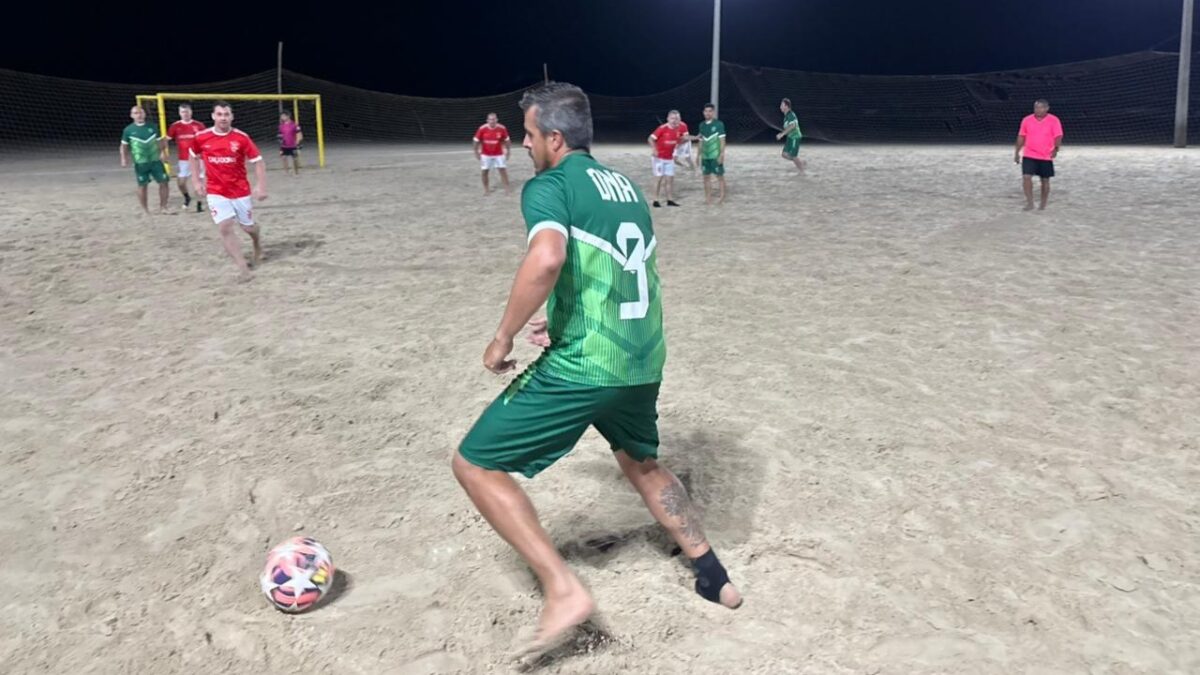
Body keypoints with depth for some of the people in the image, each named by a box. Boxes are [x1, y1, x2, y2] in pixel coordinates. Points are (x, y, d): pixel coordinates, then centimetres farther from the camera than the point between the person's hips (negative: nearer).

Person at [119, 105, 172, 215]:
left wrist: (163, 152, -5)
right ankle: (146, 211, 14)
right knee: (142, 186, 3)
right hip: (140, 163, -1)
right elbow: (124, 146, 9)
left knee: (163, 182, -1)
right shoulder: (128, 130, 1)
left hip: (156, 161, 2)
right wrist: (124, 158, -3)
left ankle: (162, 208, 12)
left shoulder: (152, 127, 5)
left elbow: (160, 141, 11)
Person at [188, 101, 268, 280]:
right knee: (225, 228, -14)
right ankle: (244, 268, -12)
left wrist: (261, 186, -15)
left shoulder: (241, 138, -11)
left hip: (241, 191, 0)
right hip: (216, 192, 1)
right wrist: (196, 181, 9)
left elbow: (258, 161, -6)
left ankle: (258, 244, 49)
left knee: (248, 226, 12)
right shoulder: (201, 138, -5)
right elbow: (194, 157, 14)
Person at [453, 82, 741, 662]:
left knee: (475, 465, 5)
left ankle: (564, 591, 0)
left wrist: (503, 338, -15)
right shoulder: (626, 186, 17)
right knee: (642, 463, 33)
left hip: (582, 367, -8)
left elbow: (546, 259, -26)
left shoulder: (549, 184, -6)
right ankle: (712, 575, 37)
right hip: (643, 362, 8)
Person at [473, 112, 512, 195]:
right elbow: (477, 141, -4)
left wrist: (507, 151, 4)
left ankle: (507, 187, 7)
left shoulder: (502, 128, -13)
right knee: (485, 171, 3)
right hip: (485, 154, 0)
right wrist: (476, 152, -1)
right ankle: (486, 189, 17)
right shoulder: (482, 129, -16)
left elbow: (506, 140, 2)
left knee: (503, 170, -2)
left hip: (498, 154, 0)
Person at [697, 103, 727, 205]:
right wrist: (699, 155, 15)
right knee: (706, 176, 7)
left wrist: (722, 154, -14)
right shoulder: (702, 125, 10)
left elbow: (722, 140, -7)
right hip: (705, 156, 5)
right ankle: (708, 198, 14)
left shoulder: (718, 124, -5)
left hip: (716, 155, -5)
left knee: (720, 176, 0)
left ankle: (722, 198, 7)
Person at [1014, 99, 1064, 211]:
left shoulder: (1054, 120, -5)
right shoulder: (1027, 120, 3)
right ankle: (1029, 203, -8)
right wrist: (1017, 153, 10)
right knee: (1026, 177, -15)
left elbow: (1058, 137, -9)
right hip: (1029, 155, 1)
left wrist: (1056, 149, -27)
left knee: (1045, 180, 7)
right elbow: (1021, 137, 10)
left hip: (1046, 157, -1)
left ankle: (1043, 205, 21)